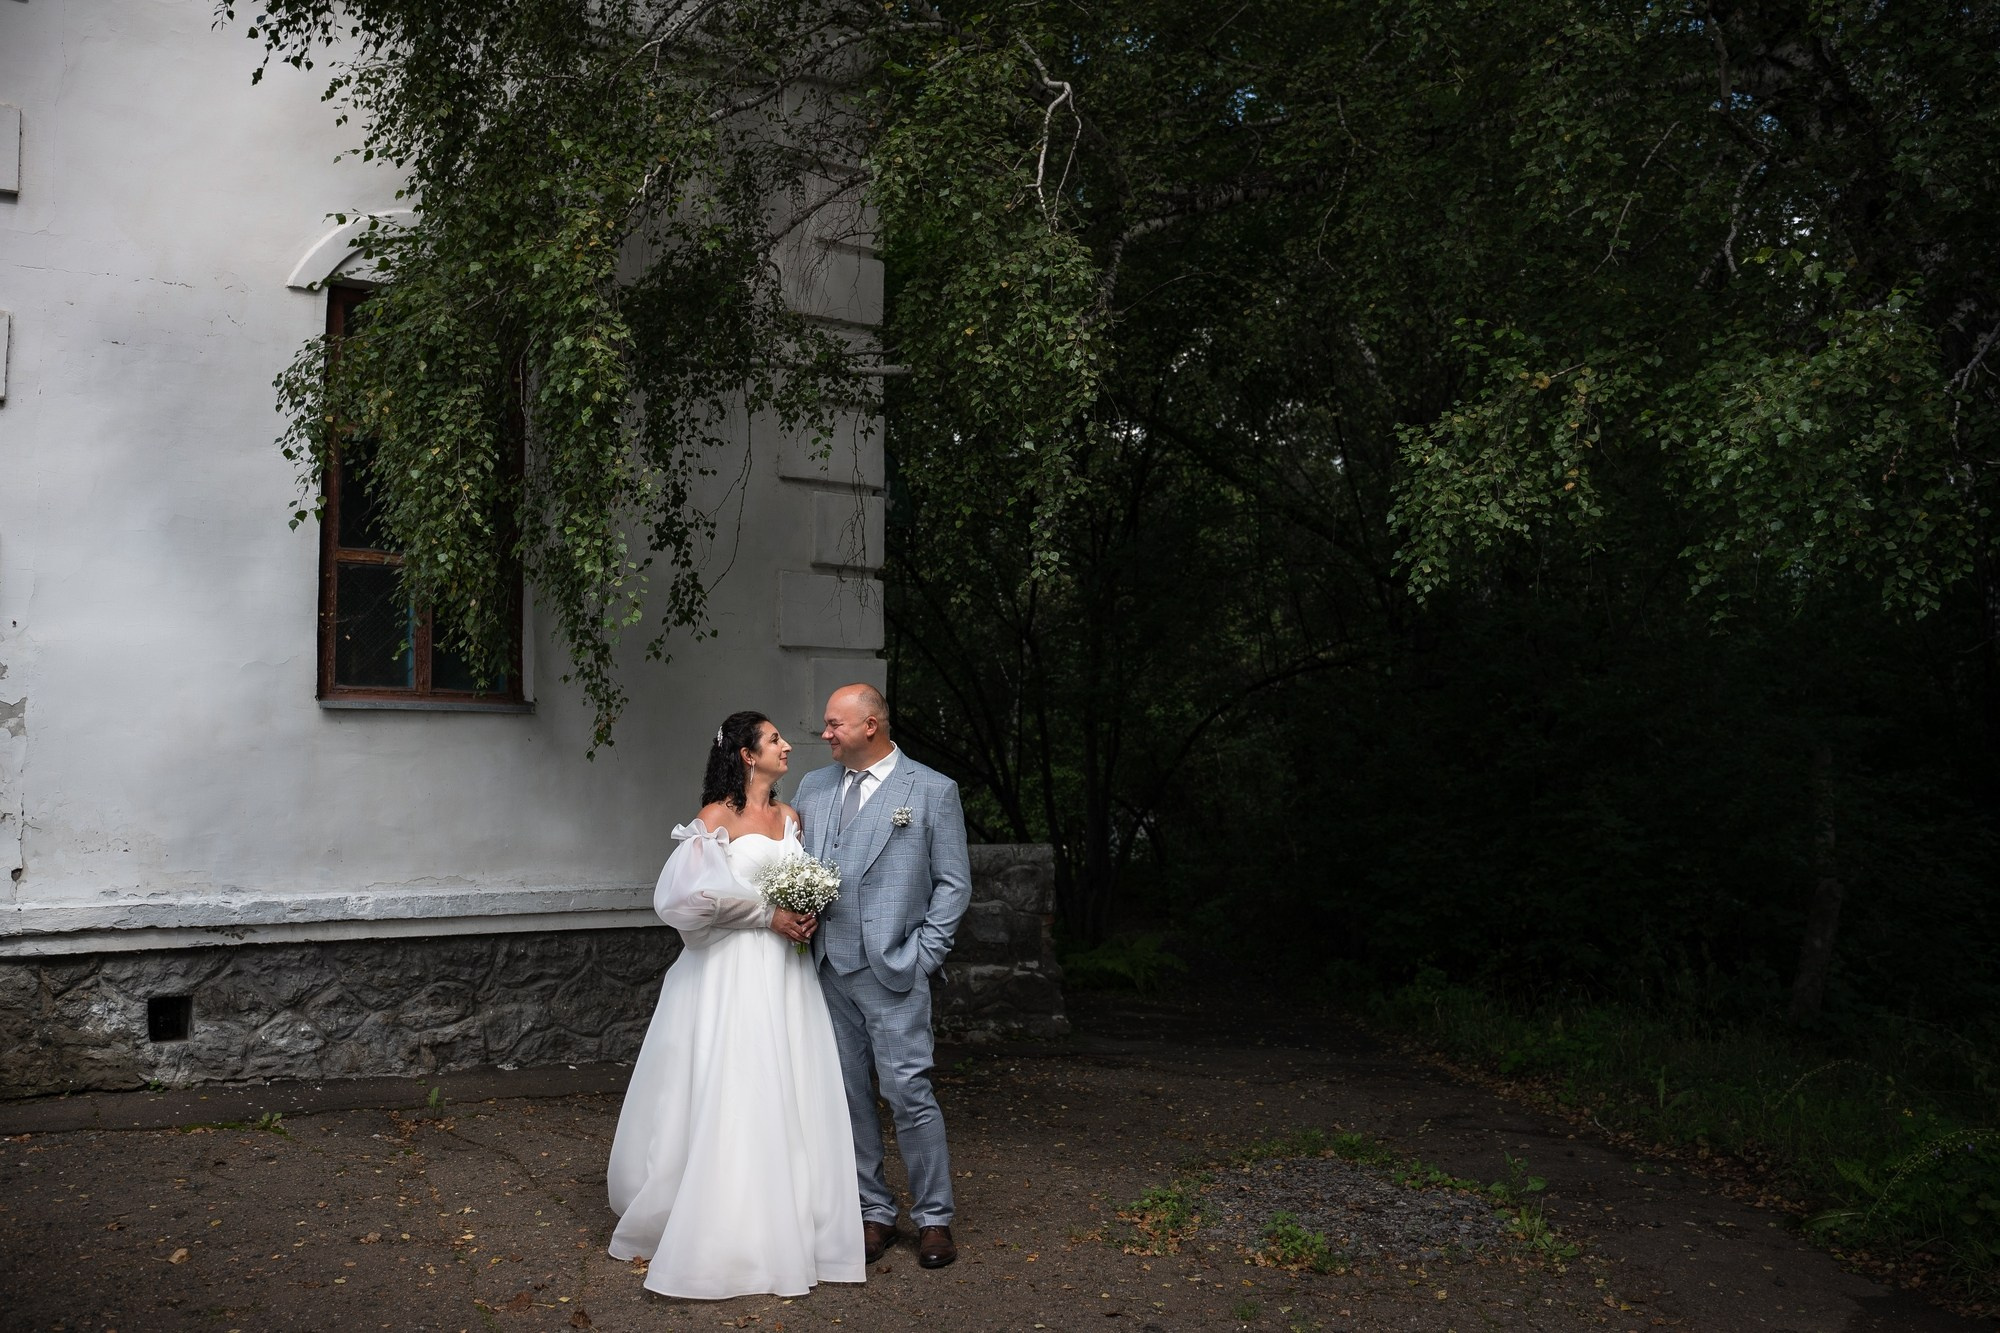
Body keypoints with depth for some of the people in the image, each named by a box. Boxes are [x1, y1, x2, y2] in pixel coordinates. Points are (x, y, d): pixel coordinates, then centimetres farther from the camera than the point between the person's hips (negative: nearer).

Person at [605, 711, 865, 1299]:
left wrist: (809, 913, -1)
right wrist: (766, 914, -14)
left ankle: (789, 1230, 14)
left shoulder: (790, 816, 13)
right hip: (733, 971, -6)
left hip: (786, 972, 6)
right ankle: (726, 1235, 6)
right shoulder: (715, 818, -5)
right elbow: (696, 892, -14)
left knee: (790, 1097, 5)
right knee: (731, 1100, -5)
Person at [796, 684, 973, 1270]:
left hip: (893, 972, -5)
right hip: (828, 969, 5)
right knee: (848, 1095, 9)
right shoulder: (813, 787, 12)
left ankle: (933, 1216, 9)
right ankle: (873, 1213, 20)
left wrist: (924, 955, -7)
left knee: (909, 1094, -5)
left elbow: (953, 883, -1)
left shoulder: (933, 790, -2)